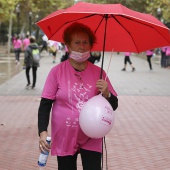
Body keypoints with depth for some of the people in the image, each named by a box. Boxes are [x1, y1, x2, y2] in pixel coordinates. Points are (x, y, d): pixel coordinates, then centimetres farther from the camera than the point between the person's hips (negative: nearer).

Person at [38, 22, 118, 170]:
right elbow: (45, 104, -5)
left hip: (91, 138, 1)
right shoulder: (57, 72, -7)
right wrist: (43, 131, -17)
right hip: (64, 137, -1)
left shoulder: (98, 73, -1)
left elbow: (114, 105, 4)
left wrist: (106, 94, -17)